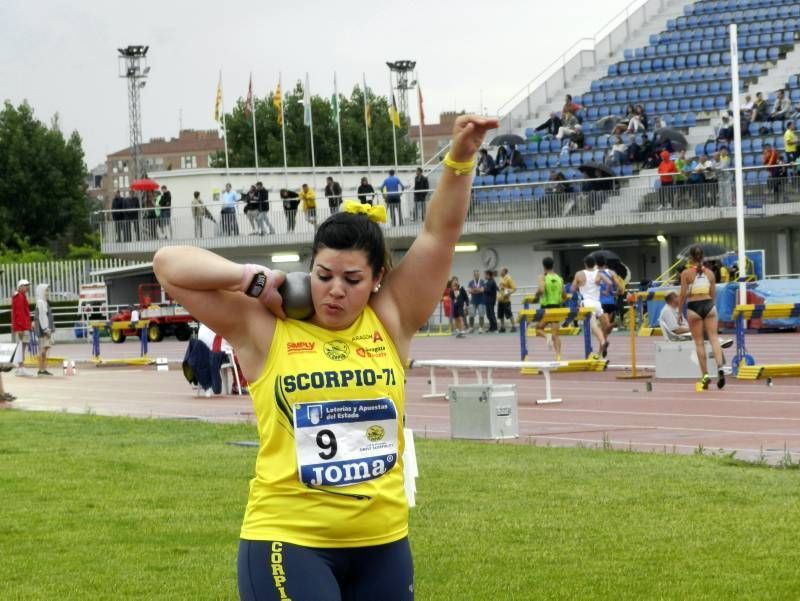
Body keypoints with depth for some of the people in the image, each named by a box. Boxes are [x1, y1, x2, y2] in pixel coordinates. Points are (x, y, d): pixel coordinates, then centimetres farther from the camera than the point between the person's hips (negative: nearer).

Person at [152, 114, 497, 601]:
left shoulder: (391, 323, 4)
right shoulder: (266, 331, -2)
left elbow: (441, 233, 0)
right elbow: (169, 264, -4)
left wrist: (461, 159, -12)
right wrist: (256, 281, -9)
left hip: (382, 544, 4)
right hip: (287, 541, -4)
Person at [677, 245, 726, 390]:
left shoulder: (686, 273, -4)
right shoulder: (709, 273, 6)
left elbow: (683, 294, -5)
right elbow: (713, 294, 11)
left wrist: (679, 312, 3)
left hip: (693, 307, -2)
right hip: (709, 305, 2)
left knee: (699, 342, 3)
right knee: (714, 338, -1)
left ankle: (705, 375, 1)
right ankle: (720, 367, -22)